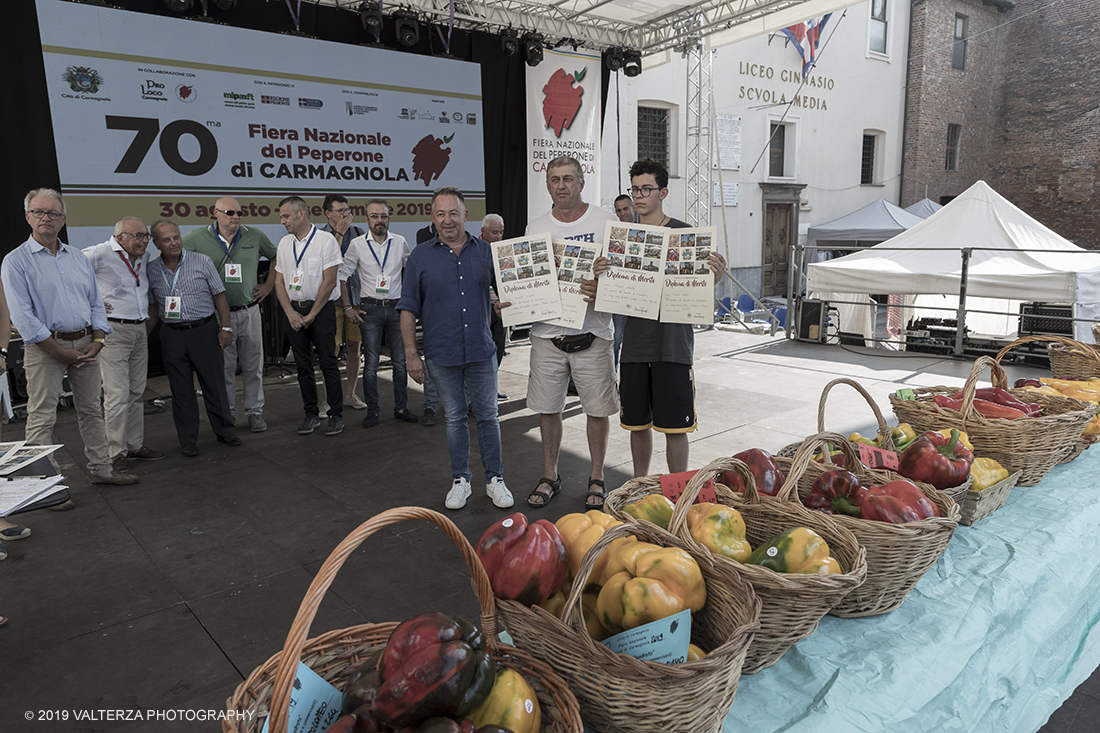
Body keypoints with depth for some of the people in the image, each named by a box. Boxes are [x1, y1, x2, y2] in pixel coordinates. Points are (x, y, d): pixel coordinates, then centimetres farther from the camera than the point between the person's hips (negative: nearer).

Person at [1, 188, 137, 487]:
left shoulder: (78, 257, 14)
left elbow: (96, 303, 14)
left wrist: (96, 342, -1)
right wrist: (61, 352, -14)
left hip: (85, 345, 5)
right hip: (45, 348, -5)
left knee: (91, 409, 12)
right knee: (42, 418, -1)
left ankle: (101, 469, 22)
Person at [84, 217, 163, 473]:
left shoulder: (145, 256, 11)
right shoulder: (99, 255, -11)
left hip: (140, 330, 7)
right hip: (113, 330, -7)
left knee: (136, 393, 12)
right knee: (117, 395, -7)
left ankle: (136, 445, 22)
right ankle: (116, 452, 2)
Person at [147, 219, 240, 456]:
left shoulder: (202, 262, -1)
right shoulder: (152, 270, 6)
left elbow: (219, 296, 0)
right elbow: (153, 306, 15)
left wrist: (226, 327, -5)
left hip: (204, 330, -2)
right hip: (171, 336, 2)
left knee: (215, 385, 4)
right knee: (181, 391, 7)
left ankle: (225, 432, 20)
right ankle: (188, 441, 18)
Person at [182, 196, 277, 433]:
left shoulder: (255, 236, 2)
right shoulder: (197, 238, -4)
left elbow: (277, 257, 16)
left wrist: (268, 285, 9)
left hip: (249, 311, 2)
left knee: (253, 365, 8)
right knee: (223, 367, 7)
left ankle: (255, 412, 21)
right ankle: (227, 414, 20)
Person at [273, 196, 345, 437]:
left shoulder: (326, 240, -6)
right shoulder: (284, 243, 11)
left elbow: (329, 282, -10)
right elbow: (279, 281, 11)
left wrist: (312, 314, -9)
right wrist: (290, 312, -2)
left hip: (321, 309, -5)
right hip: (294, 311, 5)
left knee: (328, 363, -5)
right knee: (303, 365, 8)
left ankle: (336, 415, 3)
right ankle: (311, 414, 17)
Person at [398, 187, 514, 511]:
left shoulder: (485, 251, 4)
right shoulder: (420, 257, 0)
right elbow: (408, 309, 0)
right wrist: (411, 353, -4)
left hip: (481, 351, 1)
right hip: (442, 355, -1)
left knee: (488, 415, 7)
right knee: (455, 418, 10)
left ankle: (494, 478, 20)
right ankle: (460, 480, 24)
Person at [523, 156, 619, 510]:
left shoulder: (605, 221, 1)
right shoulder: (535, 228, 8)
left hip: (592, 332, -2)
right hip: (547, 333, 2)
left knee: (597, 409, 6)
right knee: (547, 408, 9)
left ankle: (596, 477, 24)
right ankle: (550, 476, 27)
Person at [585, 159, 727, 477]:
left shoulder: (684, 233, -1)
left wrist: (715, 276, -22)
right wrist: (598, 282, -10)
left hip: (672, 342, -4)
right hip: (634, 343, 4)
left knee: (674, 427, 1)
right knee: (637, 423, 13)